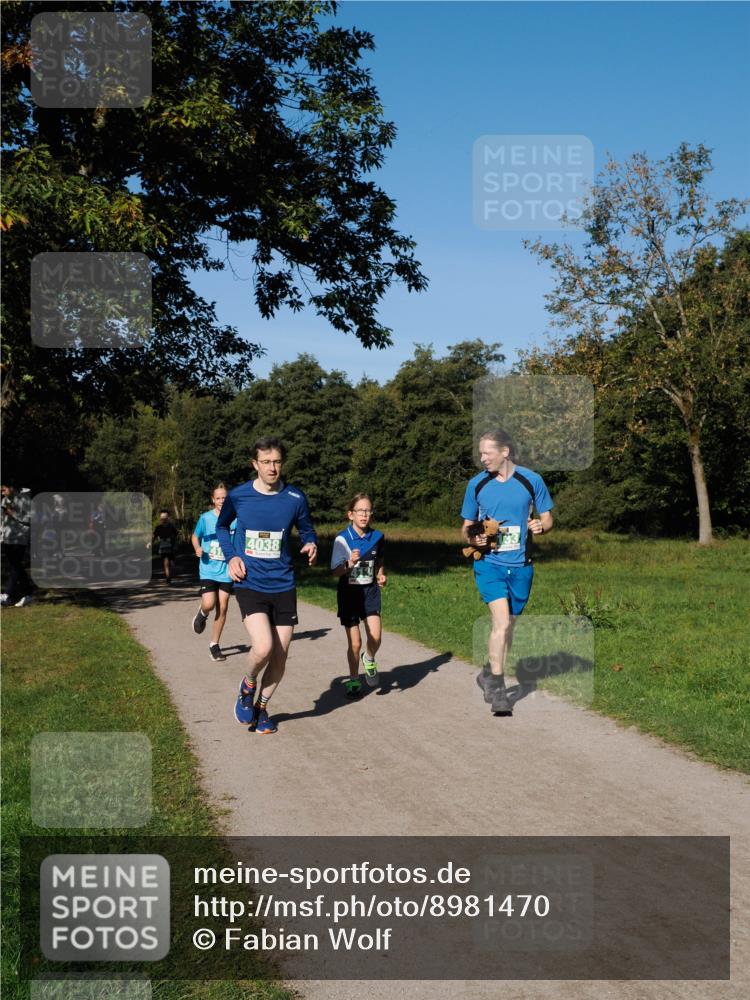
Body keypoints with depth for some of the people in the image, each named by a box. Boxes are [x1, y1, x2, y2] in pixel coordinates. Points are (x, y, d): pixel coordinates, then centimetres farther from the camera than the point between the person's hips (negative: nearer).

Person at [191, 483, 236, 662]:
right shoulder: (206, 518, -5)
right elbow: (195, 536, 9)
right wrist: (197, 548, -12)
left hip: (226, 570, 1)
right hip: (208, 569, -1)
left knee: (222, 608, 3)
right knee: (209, 604, -14)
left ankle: (214, 645, 18)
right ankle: (202, 614, 25)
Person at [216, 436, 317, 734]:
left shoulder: (295, 498, -3)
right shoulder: (238, 496, -4)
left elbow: (306, 530, 12)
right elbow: (222, 526, 14)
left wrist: (311, 544, -11)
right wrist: (231, 556, -1)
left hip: (283, 585, 2)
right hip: (249, 584, -2)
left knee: (280, 657, 6)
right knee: (263, 647, -20)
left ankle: (262, 706, 30)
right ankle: (248, 686, 12)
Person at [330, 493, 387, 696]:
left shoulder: (377, 537, -1)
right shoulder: (342, 539, -13)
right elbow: (336, 572, -14)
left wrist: (381, 575, 2)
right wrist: (350, 563, -32)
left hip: (370, 590, 2)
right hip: (349, 592, -2)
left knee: (375, 637, -14)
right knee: (355, 643, 1)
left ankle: (369, 659, 20)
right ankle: (353, 680, 24)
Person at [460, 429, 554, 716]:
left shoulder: (532, 480, -2)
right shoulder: (476, 484, 1)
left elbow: (547, 518, 8)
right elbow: (466, 526, 11)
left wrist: (540, 525, -15)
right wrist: (472, 538, -11)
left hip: (521, 565, 2)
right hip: (489, 562, -1)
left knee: (507, 624, 13)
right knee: (501, 621, -17)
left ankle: (489, 673, 34)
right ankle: (497, 688, -9)